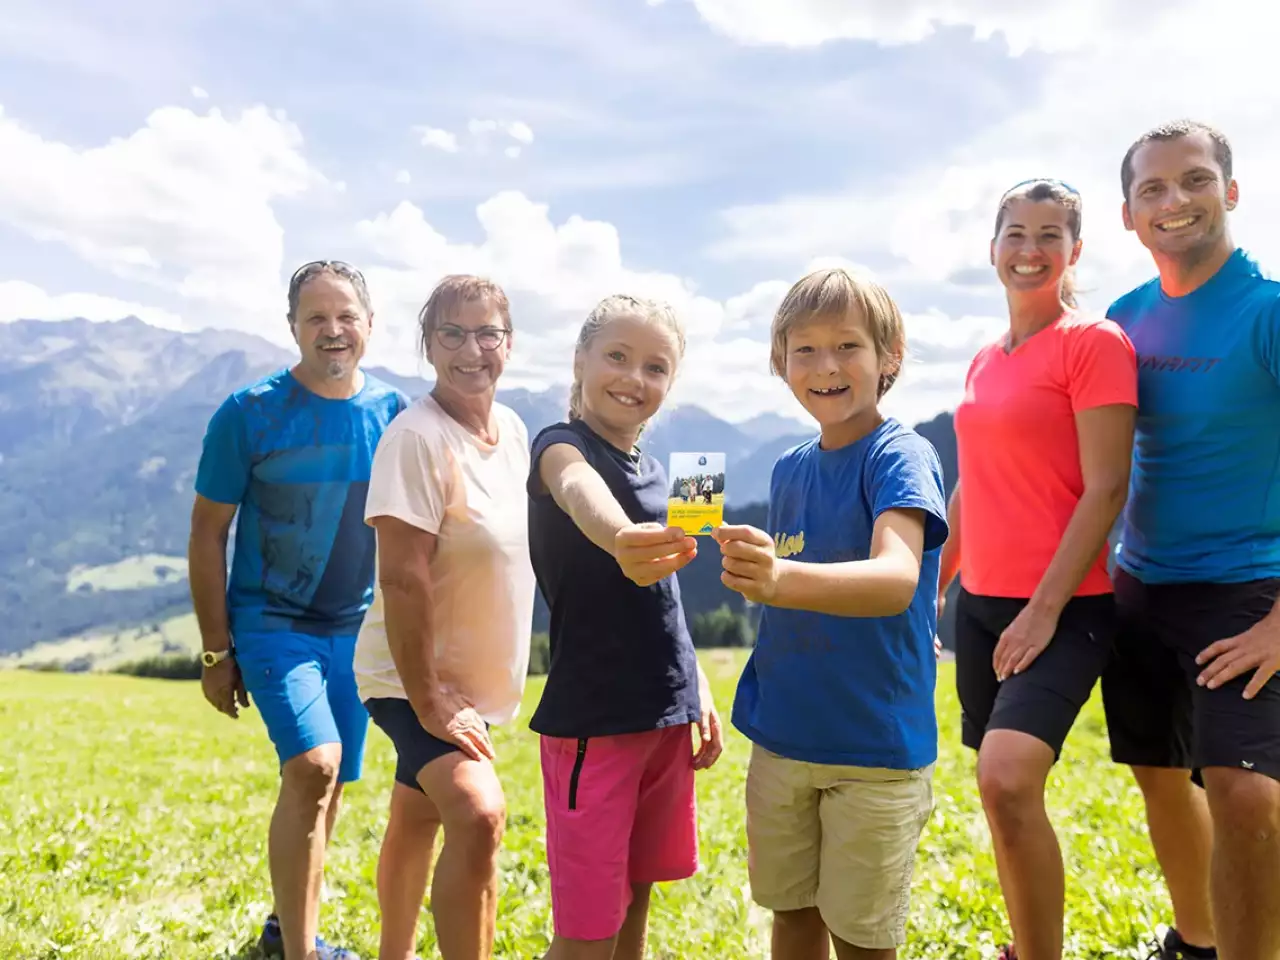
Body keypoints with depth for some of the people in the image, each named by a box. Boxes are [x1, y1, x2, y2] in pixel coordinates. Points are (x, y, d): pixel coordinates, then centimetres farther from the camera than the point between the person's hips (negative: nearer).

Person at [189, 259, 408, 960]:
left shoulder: (392, 413, 0)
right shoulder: (250, 414, -10)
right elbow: (207, 534, -5)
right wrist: (216, 651, -6)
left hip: (356, 630, 4)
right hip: (272, 620, -4)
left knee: (324, 785, 12)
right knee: (314, 765, -22)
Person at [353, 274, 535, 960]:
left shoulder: (513, 430, 2)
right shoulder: (417, 437, -22)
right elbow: (401, 579, -26)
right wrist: (427, 701, -25)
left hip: (477, 678, 8)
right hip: (415, 679, -8)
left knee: (417, 822, 23)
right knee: (478, 817, -26)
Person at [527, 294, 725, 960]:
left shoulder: (652, 470, 11)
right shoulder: (561, 448, -11)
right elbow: (582, 496, -38)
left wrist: (699, 693, 16)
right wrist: (622, 541, -59)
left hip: (666, 715, 7)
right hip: (590, 720, -7)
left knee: (637, 902, 17)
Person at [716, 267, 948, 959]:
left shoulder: (901, 457, -14)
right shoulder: (788, 470, 5)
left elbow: (896, 579, -34)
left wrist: (782, 579, -49)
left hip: (876, 743, -5)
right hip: (781, 737, 6)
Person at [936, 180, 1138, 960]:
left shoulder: (1095, 342, -8)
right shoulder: (984, 361, 12)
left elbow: (1106, 489, -14)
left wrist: (1045, 607, -18)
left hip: (1062, 608, -7)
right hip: (980, 602, 7)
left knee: (1008, 778, -23)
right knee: (1001, 788, 12)